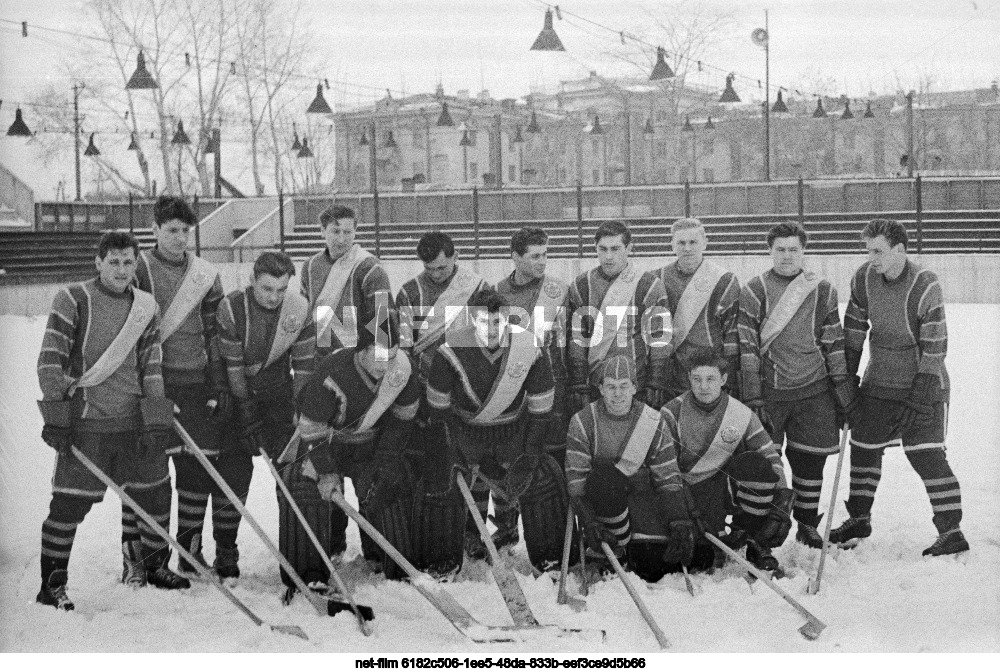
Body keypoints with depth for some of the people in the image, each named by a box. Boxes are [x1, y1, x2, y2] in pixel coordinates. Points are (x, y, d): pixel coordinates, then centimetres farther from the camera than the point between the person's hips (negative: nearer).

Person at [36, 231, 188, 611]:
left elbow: (152, 368, 9)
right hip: (85, 422, -4)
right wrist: (55, 416, -11)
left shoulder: (146, 308, 9)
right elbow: (50, 360, -5)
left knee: (155, 492, 11)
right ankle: (52, 583, 10)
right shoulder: (73, 300, -4)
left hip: (135, 421, 5)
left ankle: (155, 566, 31)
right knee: (70, 502, -5)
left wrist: (156, 422, 2)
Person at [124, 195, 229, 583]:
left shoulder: (206, 276, 11)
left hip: (194, 383, 3)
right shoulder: (138, 269, 0)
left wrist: (221, 387, 6)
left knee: (198, 467, 5)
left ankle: (190, 549, 19)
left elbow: (215, 335, 11)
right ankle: (133, 554, 6)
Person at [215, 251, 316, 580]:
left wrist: (301, 411, -8)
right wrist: (248, 416, -15)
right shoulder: (231, 308, -21)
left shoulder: (300, 309, -12)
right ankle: (225, 554, 11)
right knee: (231, 475, -2)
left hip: (278, 394, 2)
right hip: (236, 396, -2)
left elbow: (304, 365, -5)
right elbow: (231, 366, -17)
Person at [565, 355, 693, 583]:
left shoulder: (654, 423, 0)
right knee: (604, 474, -36)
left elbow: (669, 479, -1)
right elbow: (575, 478, -10)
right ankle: (616, 547, -16)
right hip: (599, 500, -1)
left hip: (642, 495, 1)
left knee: (655, 568, -20)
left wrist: (680, 522, -15)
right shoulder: (583, 422, -5)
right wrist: (589, 523, -23)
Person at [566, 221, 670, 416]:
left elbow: (659, 339, -2)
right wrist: (578, 386, -1)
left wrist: (656, 384, -8)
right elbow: (576, 340, 4)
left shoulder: (650, 285, 0)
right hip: (594, 388, 2)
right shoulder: (581, 286, 6)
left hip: (638, 389, -2)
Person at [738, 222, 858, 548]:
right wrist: (752, 398, -8)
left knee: (811, 459, 7)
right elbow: (746, 347, -4)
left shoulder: (822, 291, 8)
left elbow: (834, 343, 11)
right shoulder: (753, 291, -1)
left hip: (814, 391, 2)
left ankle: (807, 524, 24)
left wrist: (844, 388, 8)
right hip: (769, 391, -2)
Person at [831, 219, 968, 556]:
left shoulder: (925, 285, -20)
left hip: (921, 384, -6)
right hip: (879, 382, 6)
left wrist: (926, 383, -20)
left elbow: (935, 342, -17)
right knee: (863, 447, 12)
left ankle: (951, 531, -3)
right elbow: (853, 329, 7)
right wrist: (846, 374, 8)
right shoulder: (864, 278, -4)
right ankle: (859, 519, 29)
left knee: (926, 455, -11)